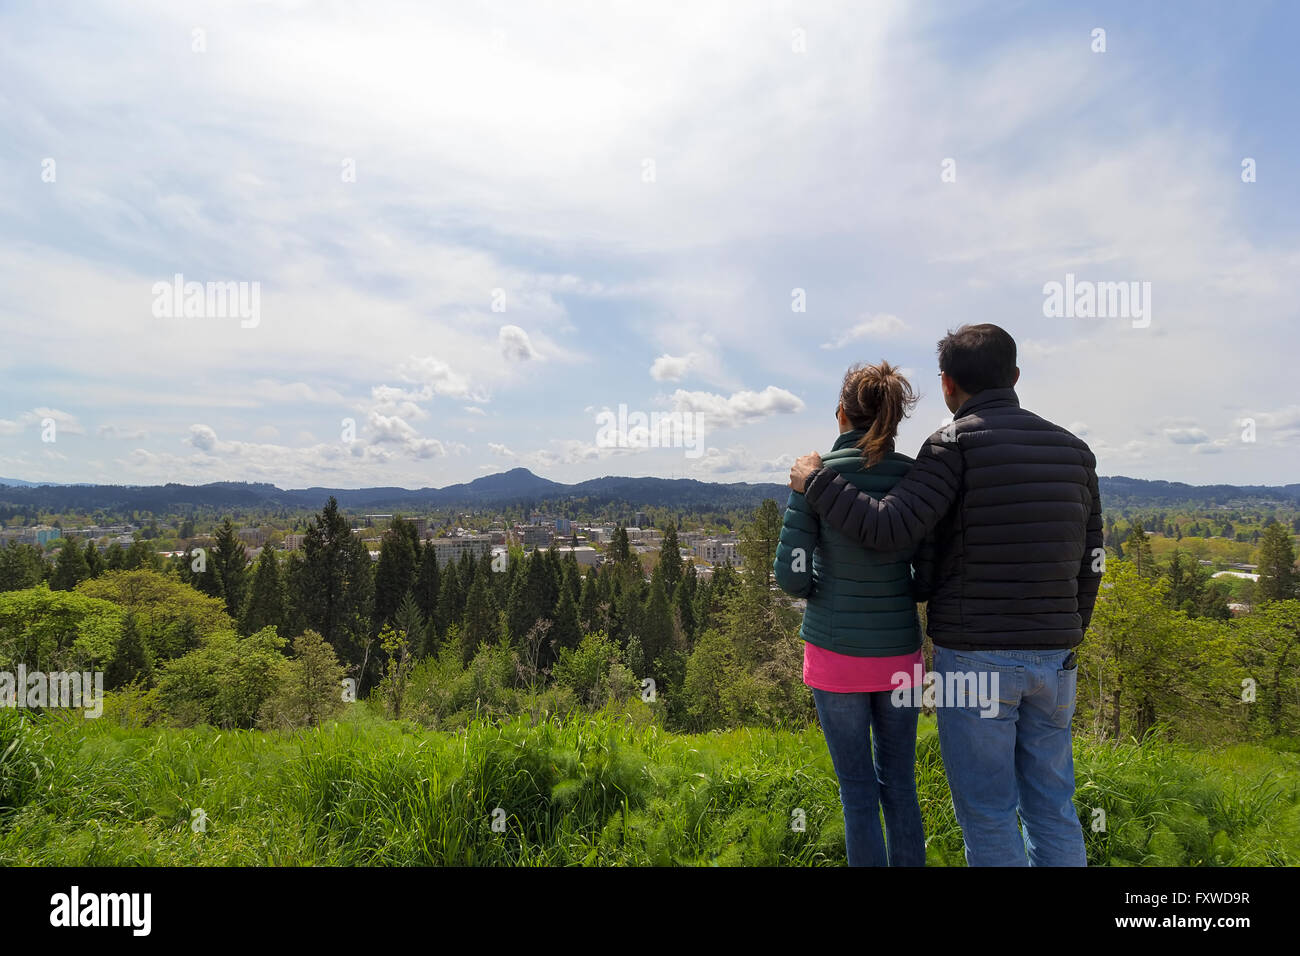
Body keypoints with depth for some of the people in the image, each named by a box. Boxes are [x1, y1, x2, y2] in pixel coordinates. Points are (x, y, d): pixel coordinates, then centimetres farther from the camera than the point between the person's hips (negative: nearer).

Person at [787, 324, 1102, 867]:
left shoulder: (957, 443, -10)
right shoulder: (1072, 449, 10)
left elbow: (891, 528, -19)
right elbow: (1090, 559, 14)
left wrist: (815, 481, -7)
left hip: (976, 658, -6)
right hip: (1054, 658, 7)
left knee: (988, 812, 6)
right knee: (1052, 806, 17)